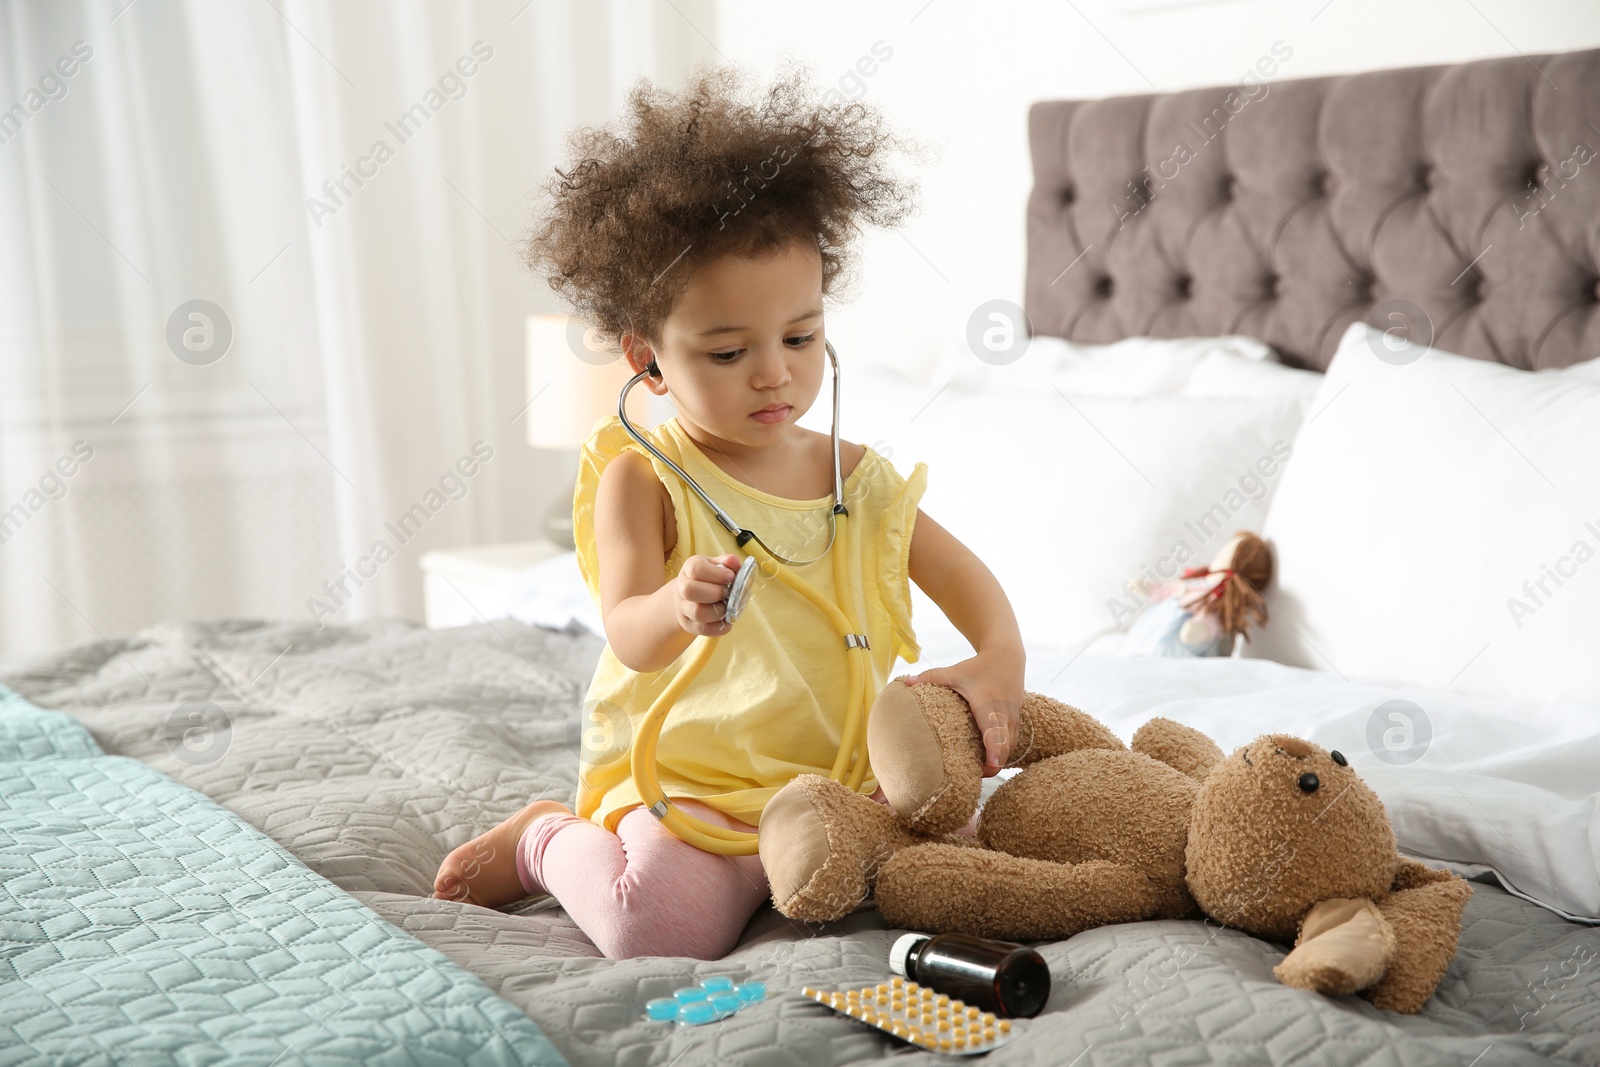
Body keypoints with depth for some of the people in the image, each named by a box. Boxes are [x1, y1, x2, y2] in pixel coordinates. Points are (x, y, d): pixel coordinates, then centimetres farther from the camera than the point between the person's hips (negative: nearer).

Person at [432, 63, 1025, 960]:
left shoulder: (853, 475, 6)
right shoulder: (642, 481, -9)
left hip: (837, 763, 5)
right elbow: (631, 637, -19)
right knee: (666, 927, -29)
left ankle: (767, 862, 10)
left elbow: (958, 571, 10)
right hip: (685, 774, -5)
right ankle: (549, 841, 7)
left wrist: (1000, 660, -11)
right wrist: (677, 608, -44)